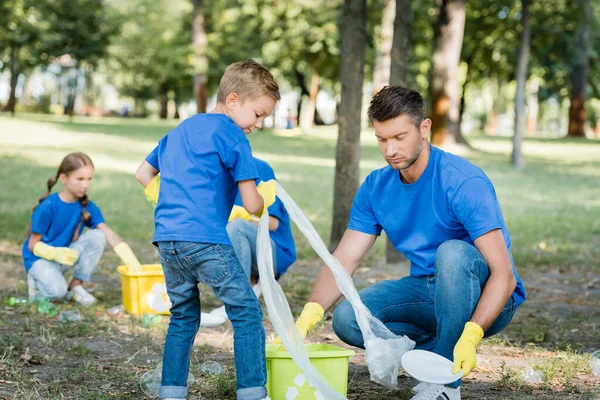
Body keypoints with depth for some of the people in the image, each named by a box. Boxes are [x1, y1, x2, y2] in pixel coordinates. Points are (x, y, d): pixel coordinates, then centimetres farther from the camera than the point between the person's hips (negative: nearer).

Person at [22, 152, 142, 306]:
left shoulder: (87, 206, -6)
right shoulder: (47, 207, -19)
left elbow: (109, 234, -16)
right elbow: (33, 245, -14)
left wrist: (135, 266, -28)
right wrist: (56, 253, -36)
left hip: (65, 255, 5)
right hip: (40, 258, -5)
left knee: (97, 236, -19)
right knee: (57, 291, -34)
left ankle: (76, 286, -7)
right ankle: (37, 281, 3)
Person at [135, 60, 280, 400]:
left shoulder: (181, 130, 23)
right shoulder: (230, 134, -2)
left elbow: (143, 174, 31)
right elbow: (252, 204, -6)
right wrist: (266, 197, 15)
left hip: (167, 238, 8)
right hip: (205, 238, -8)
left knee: (184, 316, 18)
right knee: (246, 312, 0)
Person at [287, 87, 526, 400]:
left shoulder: (463, 181, -23)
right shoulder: (375, 188, -3)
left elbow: (504, 275, -29)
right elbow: (344, 260, -8)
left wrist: (470, 336, -43)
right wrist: (311, 311, -28)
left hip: (483, 299, -5)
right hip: (428, 289, 5)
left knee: (453, 252, -37)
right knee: (348, 319, -18)